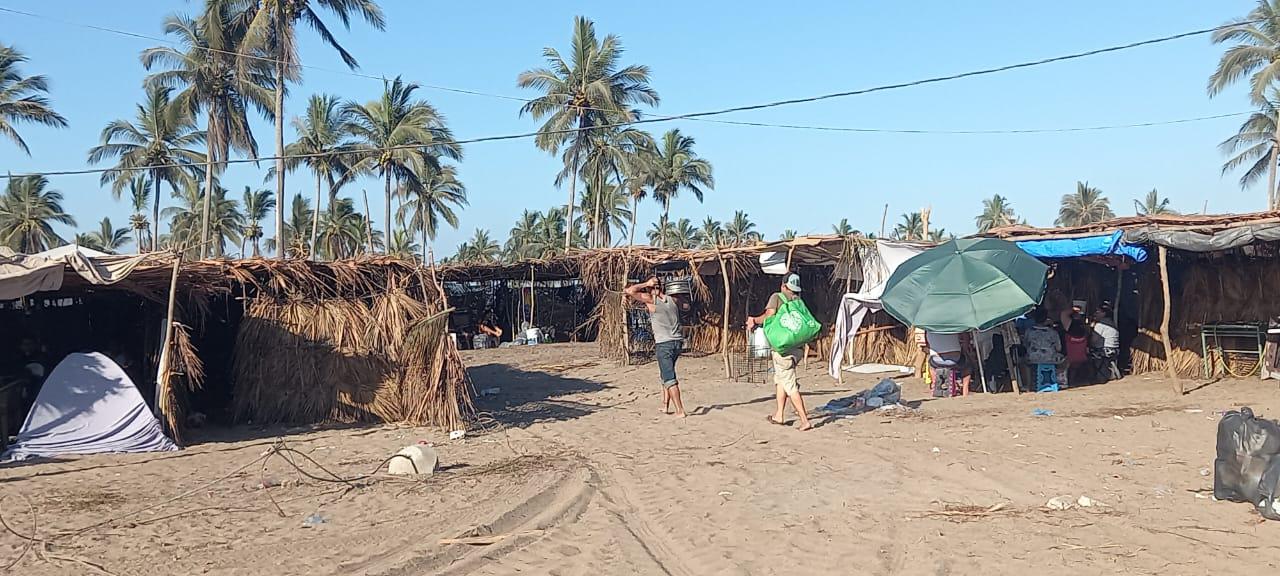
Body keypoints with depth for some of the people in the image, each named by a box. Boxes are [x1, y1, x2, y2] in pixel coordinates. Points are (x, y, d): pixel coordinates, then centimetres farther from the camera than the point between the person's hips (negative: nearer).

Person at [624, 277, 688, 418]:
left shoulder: (651, 299, -7)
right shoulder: (673, 299, 9)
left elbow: (629, 291, -10)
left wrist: (646, 284, -1)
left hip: (663, 344, -6)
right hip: (678, 342, 6)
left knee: (669, 378, -5)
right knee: (666, 374, 22)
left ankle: (680, 411, -11)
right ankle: (665, 406, 22)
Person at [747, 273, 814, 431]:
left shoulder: (776, 297, -4)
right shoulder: (798, 300, 12)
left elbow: (769, 316, -17)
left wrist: (754, 320, 1)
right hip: (796, 346, 6)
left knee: (790, 385, -3)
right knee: (780, 378, 23)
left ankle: (805, 421, -7)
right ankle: (779, 415, 27)